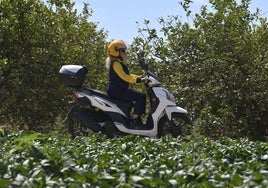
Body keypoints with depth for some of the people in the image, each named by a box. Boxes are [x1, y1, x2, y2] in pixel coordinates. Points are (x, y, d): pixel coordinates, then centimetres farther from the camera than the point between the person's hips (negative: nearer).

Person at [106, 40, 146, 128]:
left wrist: (140, 77, 9)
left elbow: (128, 75, 21)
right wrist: (139, 80, -26)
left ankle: (137, 119, 14)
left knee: (139, 96, 18)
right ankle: (134, 120, -19)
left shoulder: (119, 63, 20)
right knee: (141, 97, -17)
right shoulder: (116, 63, -14)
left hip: (119, 90, 11)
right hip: (116, 91, -11)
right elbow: (124, 77, -24)